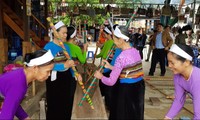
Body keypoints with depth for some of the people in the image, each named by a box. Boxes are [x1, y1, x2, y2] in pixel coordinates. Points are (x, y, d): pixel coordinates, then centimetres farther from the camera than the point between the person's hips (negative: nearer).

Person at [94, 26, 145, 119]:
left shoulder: (121, 57, -22)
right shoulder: (135, 51, 2)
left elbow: (111, 82, -20)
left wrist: (101, 77, 0)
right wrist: (111, 67, 13)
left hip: (127, 89, -8)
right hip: (139, 86, 8)